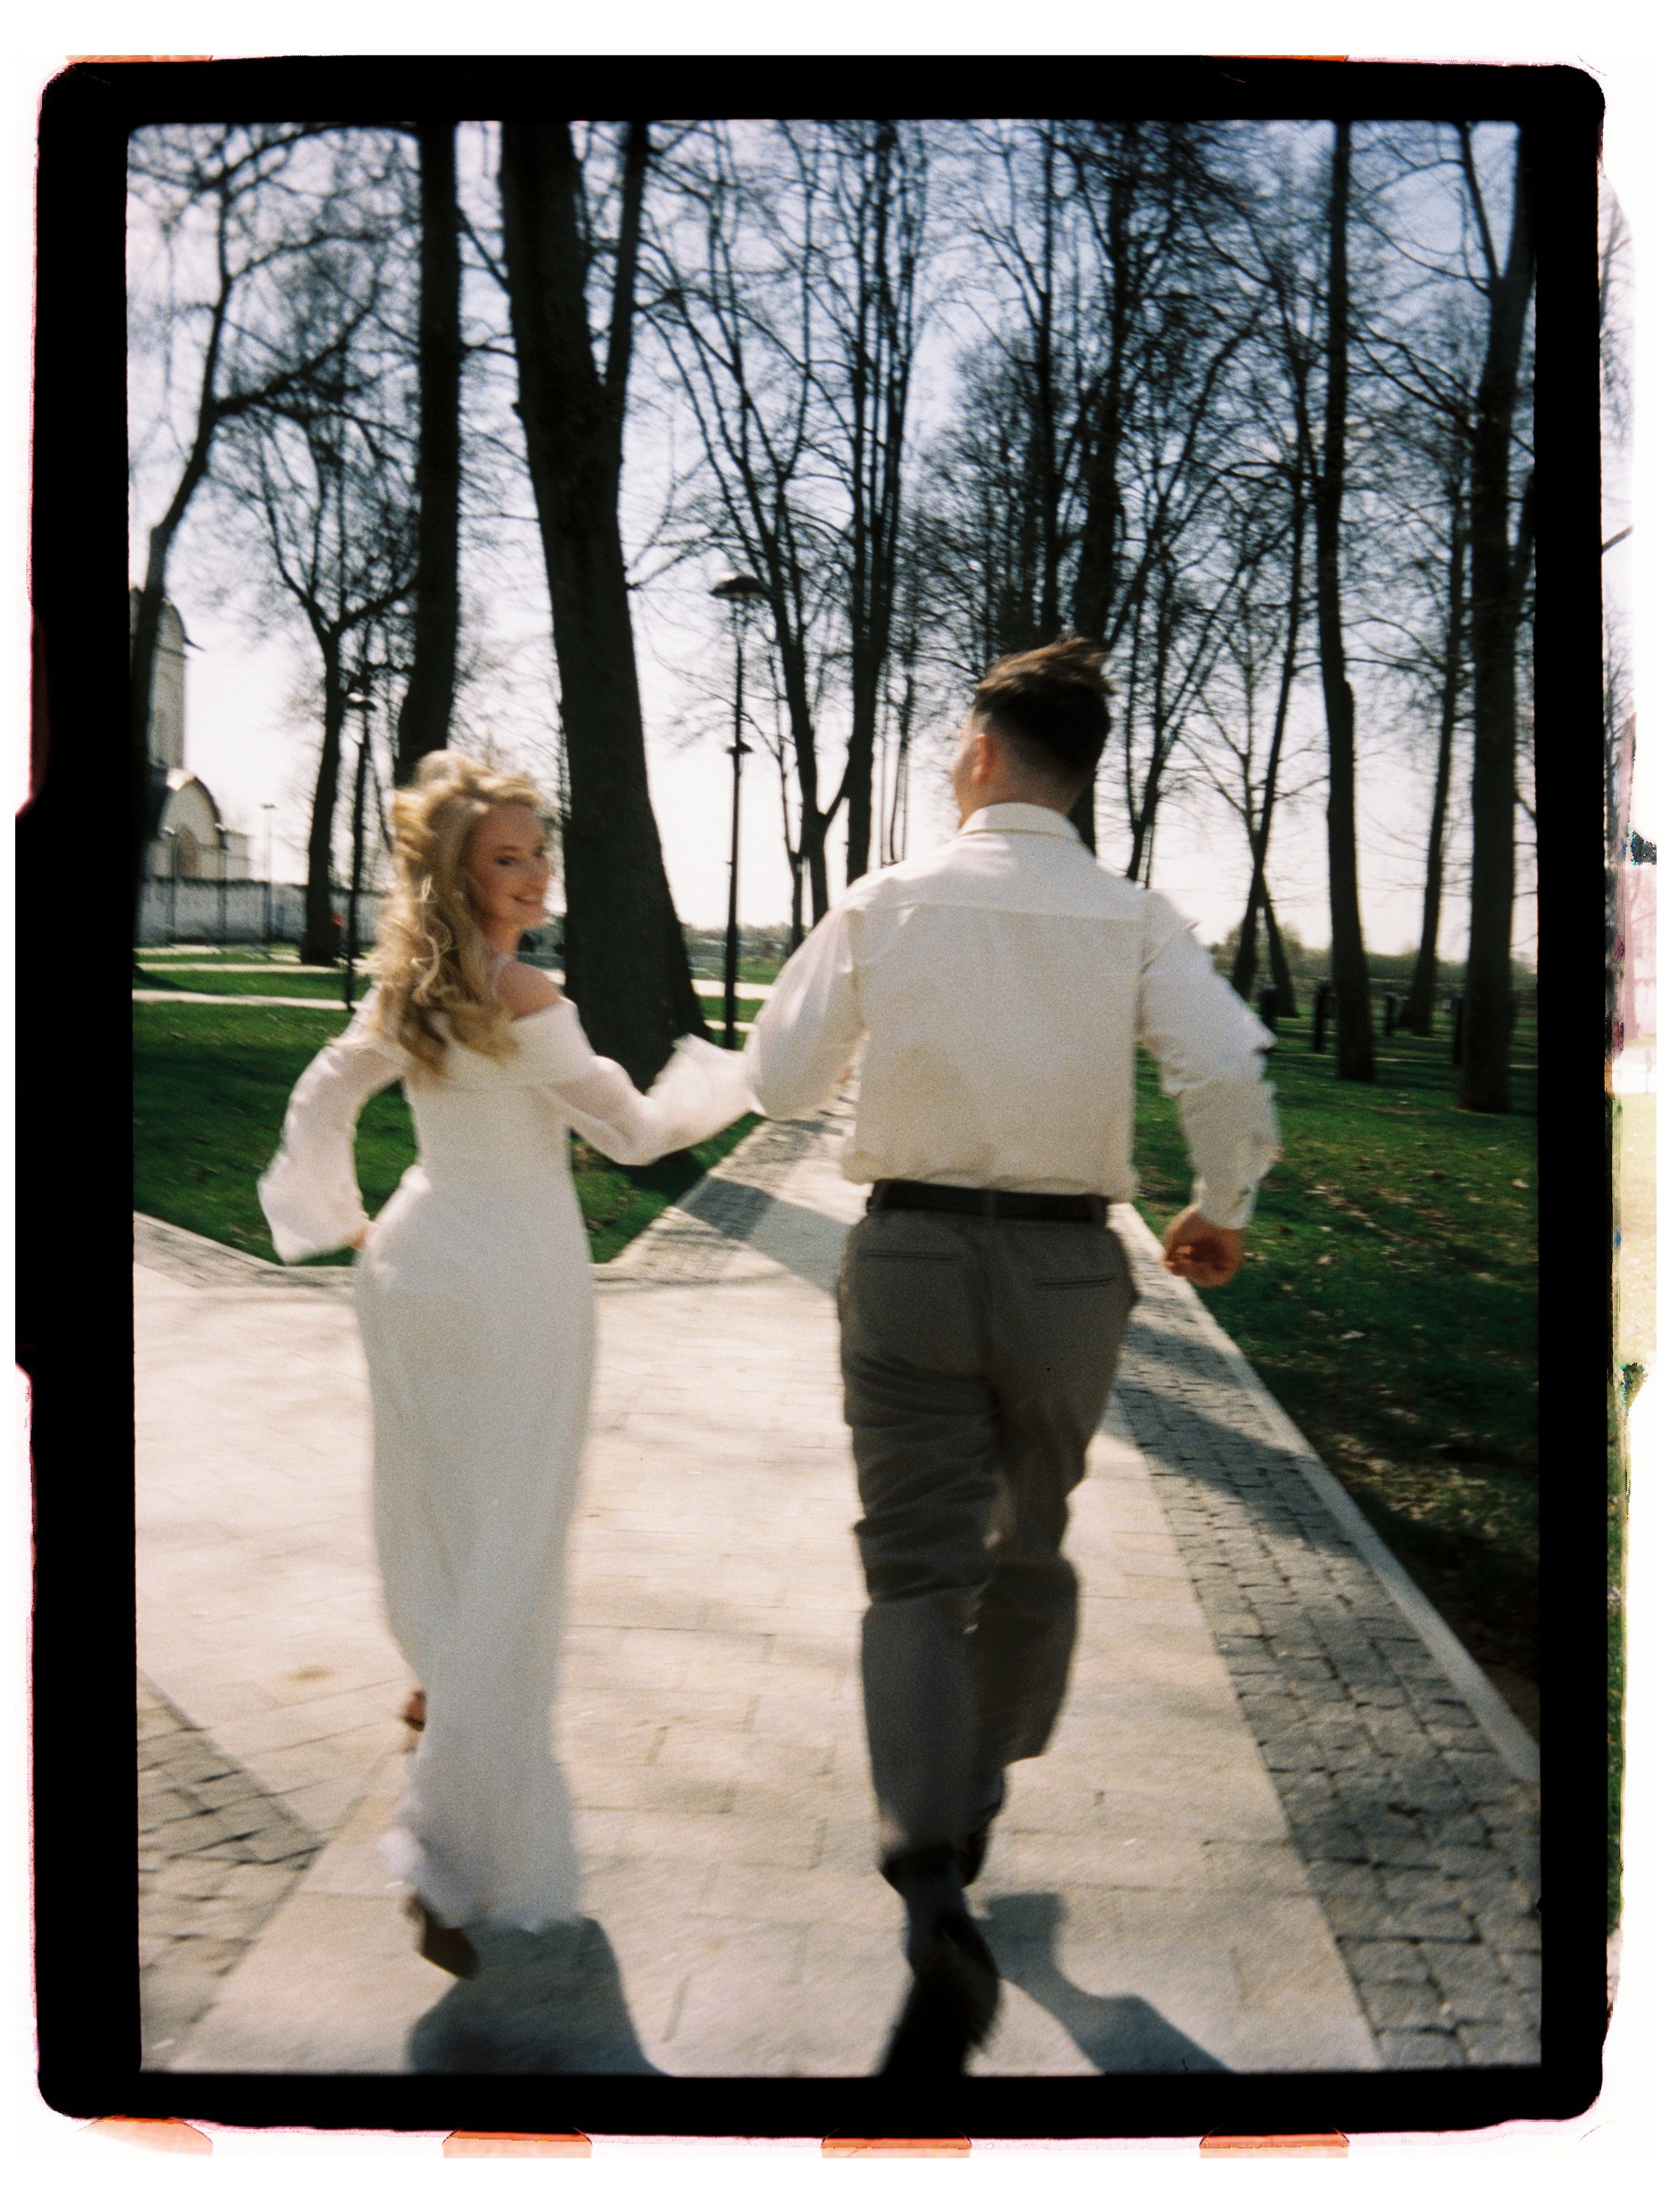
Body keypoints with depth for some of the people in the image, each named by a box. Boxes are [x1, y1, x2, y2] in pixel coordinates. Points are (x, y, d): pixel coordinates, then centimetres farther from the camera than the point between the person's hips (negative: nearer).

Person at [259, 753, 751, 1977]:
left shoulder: (407, 990, 3)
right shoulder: (524, 999, -19)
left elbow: (321, 1101, 13)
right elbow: (633, 1132, -12)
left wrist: (334, 1213, 25)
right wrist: (743, 1075, 2)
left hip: (416, 1258, 8)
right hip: (515, 1276, -8)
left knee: (436, 1495, 27)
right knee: (511, 1543, -2)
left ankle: (444, 1689, 52)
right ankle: (464, 1863, -4)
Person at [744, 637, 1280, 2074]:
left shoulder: (886, 903, -3)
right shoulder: (1135, 921, -4)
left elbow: (780, 1079, 2)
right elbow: (1231, 1074, -17)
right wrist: (1225, 1213, 1)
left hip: (911, 1256, -1)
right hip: (1068, 1268, 1)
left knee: (918, 1569, 1)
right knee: (1030, 1545, 22)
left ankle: (937, 1898, -15)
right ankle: (976, 1798, 41)